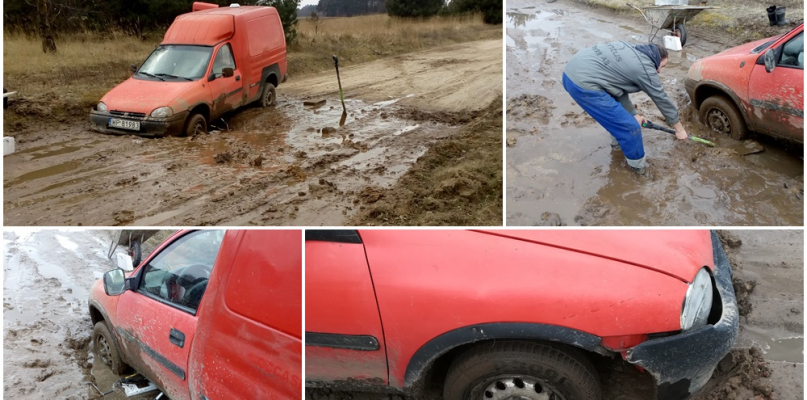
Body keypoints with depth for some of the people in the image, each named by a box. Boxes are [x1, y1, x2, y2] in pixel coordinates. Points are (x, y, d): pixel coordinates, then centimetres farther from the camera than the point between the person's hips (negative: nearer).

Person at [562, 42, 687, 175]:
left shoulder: (630, 51, 22)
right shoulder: (645, 67, -2)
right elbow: (662, 99, 7)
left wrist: (633, 114, 22)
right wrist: (679, 128, 19)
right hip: (584, 85, -9)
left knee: (617, 111, 32)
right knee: (630, 127, 3)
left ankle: (617, 141, 52)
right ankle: (637, 165, 23)